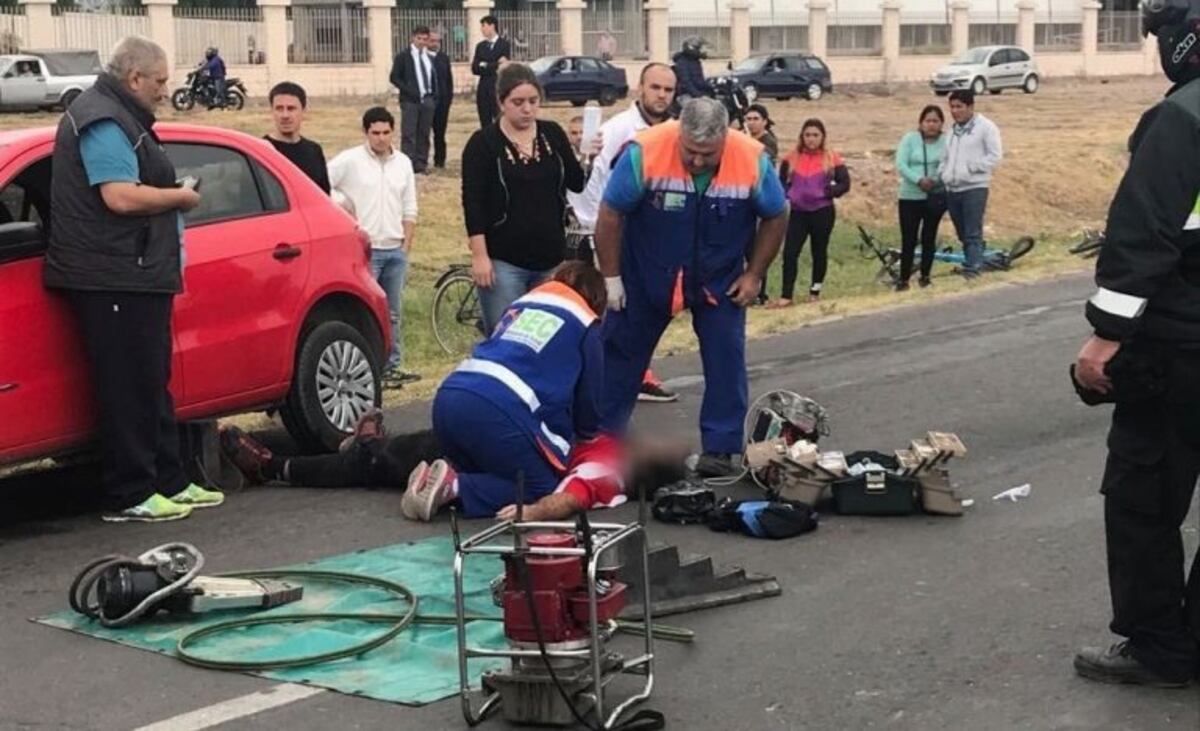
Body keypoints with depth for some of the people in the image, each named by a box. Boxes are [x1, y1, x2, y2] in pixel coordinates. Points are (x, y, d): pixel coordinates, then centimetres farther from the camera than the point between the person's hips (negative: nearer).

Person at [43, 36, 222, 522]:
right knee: (128, 388, -7)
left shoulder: (120, 118, 20)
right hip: (113, 279, -11)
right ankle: (131, 497, -2)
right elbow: (121, 197, -24)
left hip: (138, 275, 11)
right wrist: (181, 196, -11)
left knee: (152, 384, 15)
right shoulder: (103, 121, -14)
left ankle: (169, 483, 23)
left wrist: (172, 196, 12)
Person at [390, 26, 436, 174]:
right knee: (409, 134, -7)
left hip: (427, 100, 5)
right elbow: (394, 77, -4)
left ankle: (421, 163, 10)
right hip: (410, 101, -5)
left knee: (424, 134, 5)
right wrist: (410, 91, -14)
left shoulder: (429, 58, 14)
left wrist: (434, 97, 7)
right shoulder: (403, 56, 0)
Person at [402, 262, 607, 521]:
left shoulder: (521, 303, 31)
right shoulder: (586, 327, 14)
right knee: (542, 488, 5)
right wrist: (580, 436, 43)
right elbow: (589, 400, 19)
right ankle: (454, 487, -14)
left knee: (482, 474, 26)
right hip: (499, 411, -7)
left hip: (447, 398, 7)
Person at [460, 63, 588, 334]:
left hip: (551, 258, 4)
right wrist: (479, 255, -14)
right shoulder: (483, 143, -5)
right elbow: (473, 203, -8)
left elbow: (577, 183, 4)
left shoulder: (553, 134, 7)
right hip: (503, 261, -4)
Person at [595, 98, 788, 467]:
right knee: (621, 354, 8)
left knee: (726, 362, -2)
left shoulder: (753, 161, -22)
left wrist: (754, 275, -3)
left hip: (720, 281, 1)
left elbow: (776, 216, -4)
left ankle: (720, 450, 7)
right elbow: (611, 215, -16)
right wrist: (611, 278, -11)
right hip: (646, 277, -1)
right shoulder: (645, 152, -28)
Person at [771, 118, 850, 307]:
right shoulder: (792, 157, 2)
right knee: (790, 252, -6)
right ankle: (786, 296, -5)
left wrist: (828, 192, -16)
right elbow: (782, 181, 11)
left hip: (823, 212, -1)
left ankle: (815, 292, 25)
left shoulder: (832, 158, -4)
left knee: (819, 252, 10)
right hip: (798, 212, 2)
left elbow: (844, 183, -2)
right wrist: (788, 194, -7)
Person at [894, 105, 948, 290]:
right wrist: (919, 180, -20)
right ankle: (903, 279, 4)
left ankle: (925, 276, 22)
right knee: (908, 239, -2)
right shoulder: (909, 139, -3)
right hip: (910, 197, -1)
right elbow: (900, 165, -9)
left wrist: (936, 180, -20)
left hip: (936, 196, 1)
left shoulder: (946, 141, -2)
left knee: (929, 238, 10)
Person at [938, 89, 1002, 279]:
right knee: (962, 234, 9)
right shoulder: (953, 130, 19)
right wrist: (942, 174, 5)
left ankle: (973, 268, -15)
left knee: (973, 233, -12)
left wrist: (971, 167, -15)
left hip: (975, 187, -7)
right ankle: (972, 263, 16)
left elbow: (995, 156, -9)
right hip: (952, 189, 7)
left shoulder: (985, 127, -3)